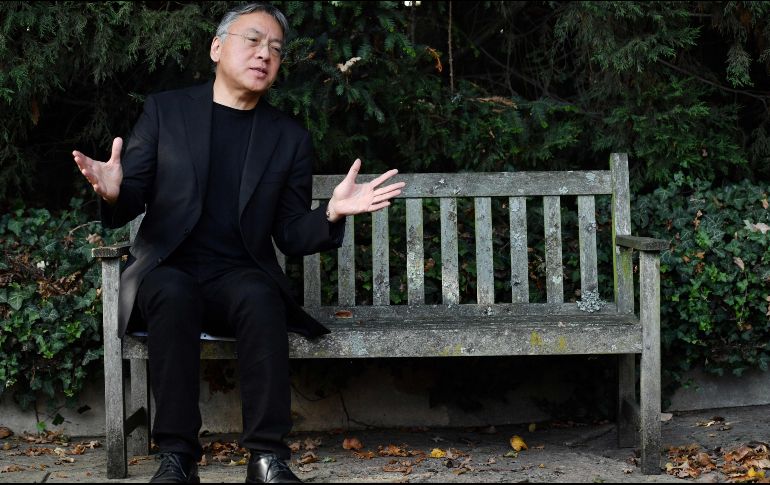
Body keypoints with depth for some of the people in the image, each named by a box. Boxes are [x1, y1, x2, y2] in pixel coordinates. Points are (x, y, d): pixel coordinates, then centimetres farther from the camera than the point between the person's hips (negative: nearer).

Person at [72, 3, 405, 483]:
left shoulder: (290, 137, 10)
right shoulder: (165, 110, 7)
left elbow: (291, 235, 8)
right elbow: (131, 201, 4)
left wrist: (332, 214, -13)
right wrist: (114, 192, -21)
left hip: (241, 276, 1)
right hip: (168, 270, -1)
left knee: (260, 297, -34)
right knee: (174, 295, -35)